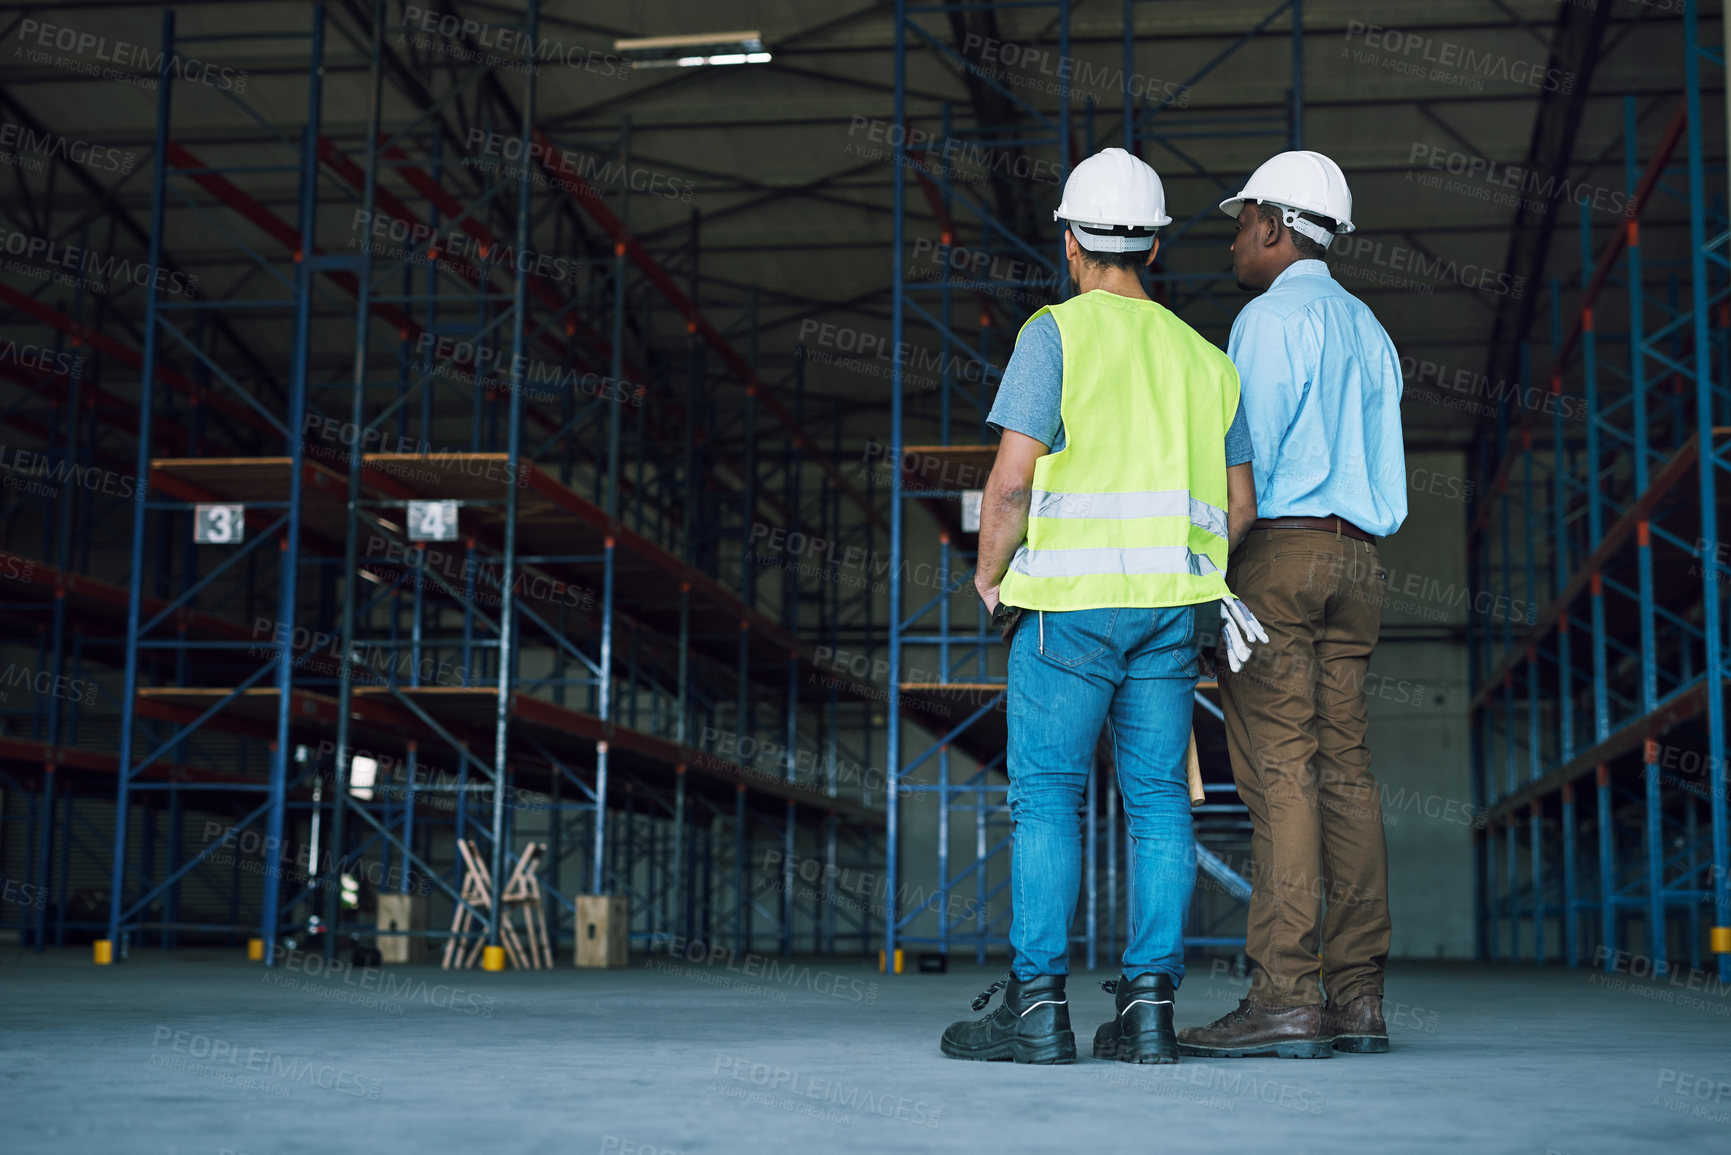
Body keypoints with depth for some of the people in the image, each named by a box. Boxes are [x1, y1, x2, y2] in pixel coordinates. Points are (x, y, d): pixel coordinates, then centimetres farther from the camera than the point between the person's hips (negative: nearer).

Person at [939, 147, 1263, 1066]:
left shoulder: (1056, 333, -3)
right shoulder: (1201, 355, 15)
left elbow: (1013, 477, -13)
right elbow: (1240, 507, 14)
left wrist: (989, 572, 3)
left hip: (1069, 601, -5)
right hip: (1169, 606, 5)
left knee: (1046, 794, -2)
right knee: (1158, 799, 5)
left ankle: (1037, 1005, -3)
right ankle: (1149, 1007, 4)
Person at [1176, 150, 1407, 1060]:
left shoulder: (1271, 316, -5)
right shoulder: (1366, 328, 21)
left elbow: (1246, 455, -10)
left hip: (1278, 549, -8)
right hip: (1357, 557, 8)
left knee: (1278, 771, -11)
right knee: (1344, 770, 4)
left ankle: (1286, 995, -15)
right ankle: (1356, 995, 3)